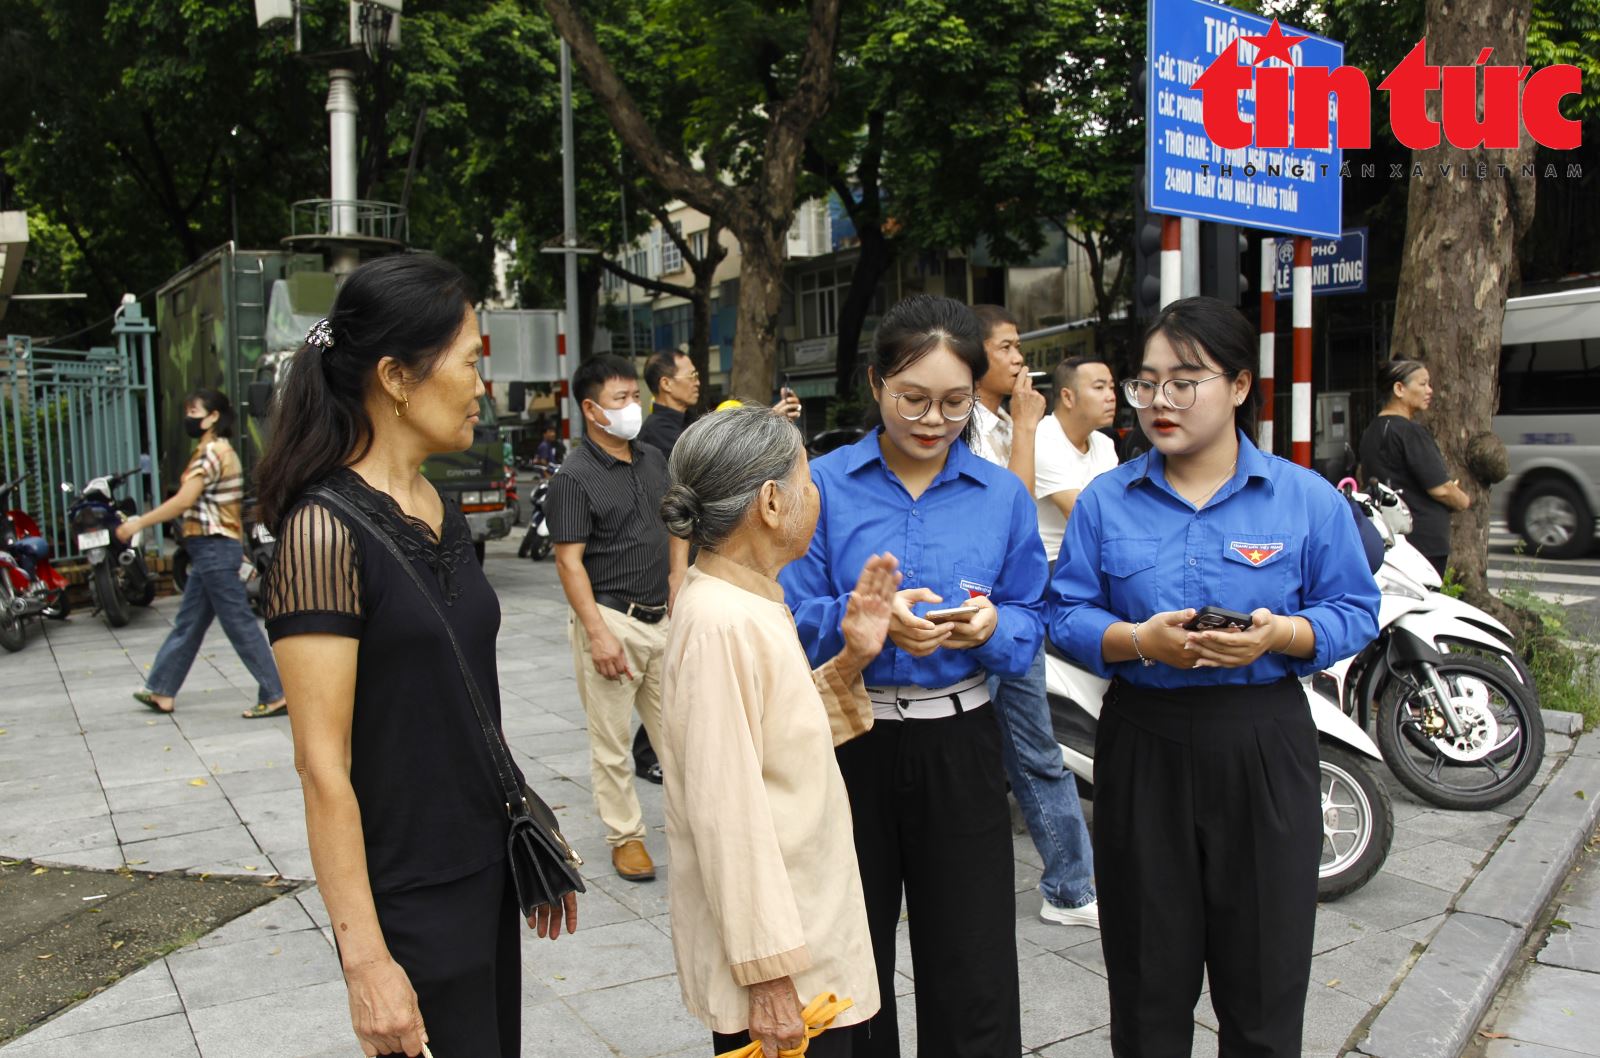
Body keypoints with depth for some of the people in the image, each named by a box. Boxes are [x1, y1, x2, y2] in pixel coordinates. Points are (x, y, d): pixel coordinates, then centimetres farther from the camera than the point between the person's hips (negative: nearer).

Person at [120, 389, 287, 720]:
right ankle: (162, 691, 25)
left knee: (239, 624, -6)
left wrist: (138, 523, -12)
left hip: (215, 549, -10)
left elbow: (183, 501, -19)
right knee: (188, 624, 16)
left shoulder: (213, 452, -14)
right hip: (212, 549, 10)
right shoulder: (215, 451, 17)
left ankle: (275, 695, -2)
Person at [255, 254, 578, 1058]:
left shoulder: (441, 514, 6)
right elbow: (322, 762, -20)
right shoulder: (326, 529, -19)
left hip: (485, 872, 8)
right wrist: (365, 961, -19)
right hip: (407, 900, -8)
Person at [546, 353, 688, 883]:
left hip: (662, 618, 6)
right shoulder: (574, 476, -11)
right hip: (611, 618, -6)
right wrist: (599, 634, -18)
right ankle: (625, 835, 19)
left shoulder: (654, 460, 10)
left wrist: (676, 585, 8)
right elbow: (569, 561, -14)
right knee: (611, 741, 5)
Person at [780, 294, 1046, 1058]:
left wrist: (992, 627, -17)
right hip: (847, 740, 0)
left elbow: (1030, 625, 5)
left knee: (973, 970, 5)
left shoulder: (1003, 495, 4)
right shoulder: (825, 485, -2)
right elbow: (792, 617, -5)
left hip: (959, 745, 1)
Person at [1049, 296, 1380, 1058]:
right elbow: (1066, 615, 1)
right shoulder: (1105, 501, 3)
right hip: (1143, 744, 1)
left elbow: (1354, 611, 2)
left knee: (1265, 976, 9)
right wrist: (1138, 640, -18)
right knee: (1148, 982, 11)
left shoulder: (1308, 499, 1)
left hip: (1263, 746, 0)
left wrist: (1283, 635, -17)